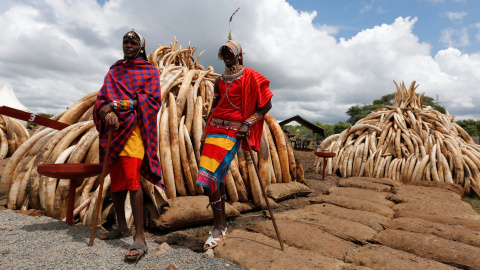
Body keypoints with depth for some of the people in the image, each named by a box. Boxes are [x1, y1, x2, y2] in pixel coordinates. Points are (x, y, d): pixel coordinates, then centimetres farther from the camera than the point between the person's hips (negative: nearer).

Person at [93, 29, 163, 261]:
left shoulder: (149, 71, 7)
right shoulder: (114, 70, 20)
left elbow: (152, 100, -7)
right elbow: (102, 98, 9)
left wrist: (118, 104, -14)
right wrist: (108, 112, -14)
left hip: (134, 128, -6)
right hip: (113, 129, 6)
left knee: (131, 178, -19)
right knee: (116, 179, 10)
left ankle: (139, 238, -15)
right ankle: (122, 227, 25)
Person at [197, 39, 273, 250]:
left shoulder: (249, 77, 1)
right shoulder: (220, 80, 20)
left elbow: (266, 105, 0)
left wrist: (248, 123, -11)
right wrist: (203, 137, 15)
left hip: (232, 131, -6)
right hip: (214, 129, 7)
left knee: (210, 176, -15)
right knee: (218, 177, 6)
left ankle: (218, 228, -4)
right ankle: (222, 224, 18)